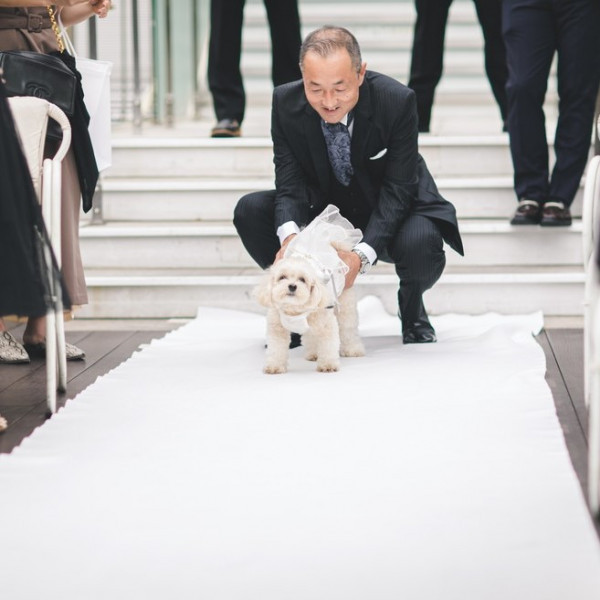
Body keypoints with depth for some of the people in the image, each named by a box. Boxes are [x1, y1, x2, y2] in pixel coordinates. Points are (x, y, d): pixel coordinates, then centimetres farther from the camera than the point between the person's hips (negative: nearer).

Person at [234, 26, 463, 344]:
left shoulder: (397, 101, -27)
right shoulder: (286, 102, -19)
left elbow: (397, 190, -26)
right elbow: (290, 185, -18)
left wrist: (362, 255, -40)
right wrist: (289, 235, -41)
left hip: (393, 209, -3)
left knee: (420, 244, -37)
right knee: (250, 211, -20)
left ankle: (411, 306, 3)